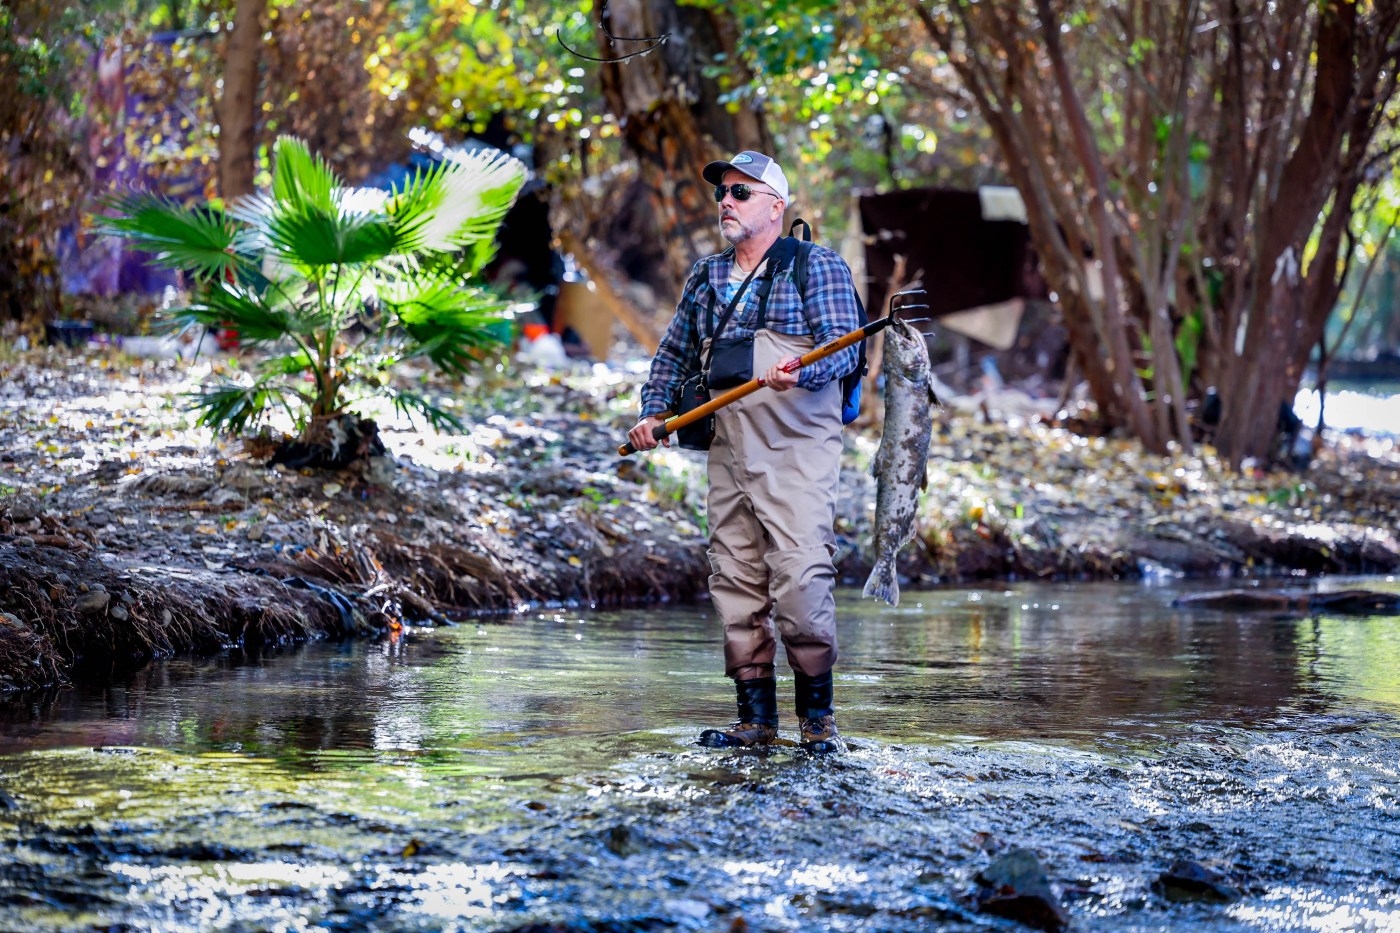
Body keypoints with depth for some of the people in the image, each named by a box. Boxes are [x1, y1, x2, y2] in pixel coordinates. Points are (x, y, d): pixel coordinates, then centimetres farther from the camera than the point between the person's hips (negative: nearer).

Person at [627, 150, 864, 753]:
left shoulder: (818, 267, 2)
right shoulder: (705, 278, 19)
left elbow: (845, 345, -9)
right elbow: (673, 355, 29)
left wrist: (800, 372, -28)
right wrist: (653, 412, 15)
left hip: (798, 453, -6)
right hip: (729, 455, 6)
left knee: (800, 578, -15)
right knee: (734, 581, 3)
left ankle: (817, 714, -4)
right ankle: (756, 717, 9)